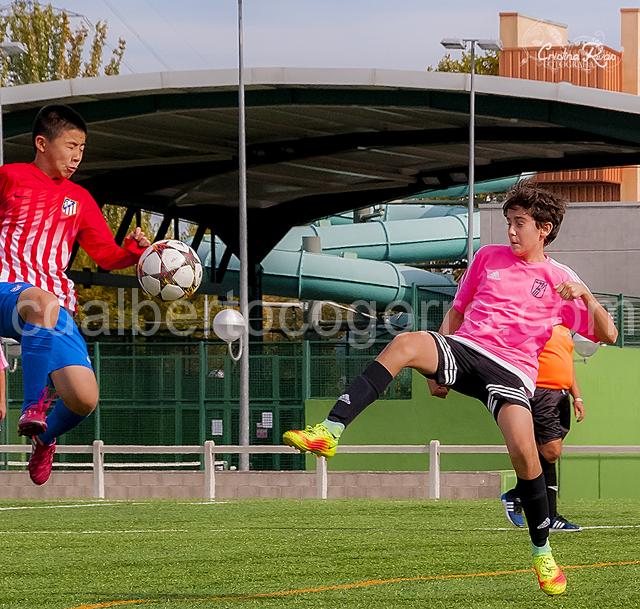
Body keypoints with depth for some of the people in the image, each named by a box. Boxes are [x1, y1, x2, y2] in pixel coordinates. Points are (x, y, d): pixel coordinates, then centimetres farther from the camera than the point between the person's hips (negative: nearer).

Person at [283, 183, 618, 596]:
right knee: (405, 344, -31)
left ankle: (542, 553, -5)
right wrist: (437, 364, 16)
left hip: (511, 370, -2)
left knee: (524, 450, -26)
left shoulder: (560, 280, 11)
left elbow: (607, 335, 7)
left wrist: (586, 296, -11)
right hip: (464, 348, 2)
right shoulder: (489, 257, 20)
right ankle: (330, 432, -41)